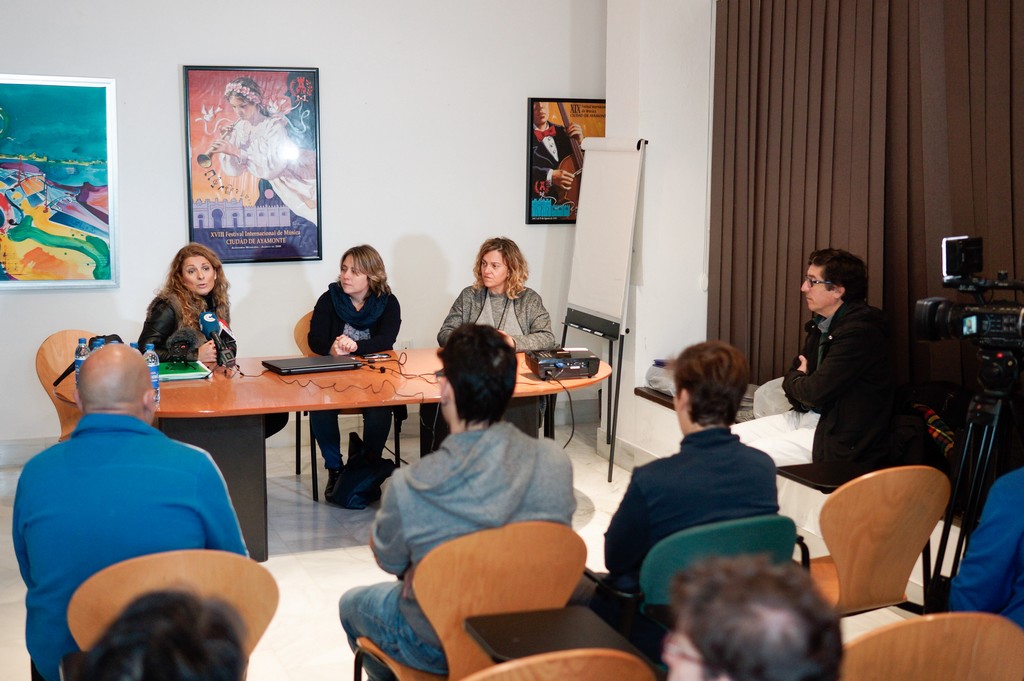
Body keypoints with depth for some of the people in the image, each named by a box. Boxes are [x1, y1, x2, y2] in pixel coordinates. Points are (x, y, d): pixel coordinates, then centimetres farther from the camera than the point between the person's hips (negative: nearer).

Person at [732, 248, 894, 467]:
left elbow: (817, 391, -24)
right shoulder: (821, 324, 11)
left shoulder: (859, 332, -21)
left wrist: (793, 381, 0)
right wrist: (798, 380, -5)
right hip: (807, 416, 10)